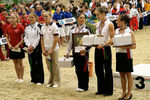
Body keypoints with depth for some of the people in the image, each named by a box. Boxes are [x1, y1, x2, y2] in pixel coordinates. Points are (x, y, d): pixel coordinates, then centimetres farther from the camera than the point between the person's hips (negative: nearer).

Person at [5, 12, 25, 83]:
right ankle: (18, 78, 20)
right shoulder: (8, 27, 3)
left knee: (20, 63, 3)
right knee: (15, 63, 10)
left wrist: (18, 45, -15)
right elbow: (7, 37, 11)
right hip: (11, 47, 4)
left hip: (19, 47, -4)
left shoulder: (20, 27, -9)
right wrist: (9, 44, -5)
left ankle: (21, 78, 14)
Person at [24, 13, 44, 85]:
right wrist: (29, 46, -7)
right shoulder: (27, 27, 11)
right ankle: (34, 79, 19)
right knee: (32, 64, 10)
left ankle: (40, 80, 7)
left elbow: (39, 38, -12)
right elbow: (25, 37, 8)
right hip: (29, 48, 5)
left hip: (37, 48, -5)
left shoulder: (38, 26, -8)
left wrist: (33, 46, -13)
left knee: (39, 64, -1)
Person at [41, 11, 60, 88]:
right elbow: (42, 39, 12)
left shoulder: (54, 26, -7)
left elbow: (56, 39, -11)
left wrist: (51, 50, -13)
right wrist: (43, 49, 1)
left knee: (55, 66, -1)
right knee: (49, 66, 10)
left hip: (53, 49, -5)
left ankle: (56, 82, 7)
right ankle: (51, 81, 19)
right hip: (46, 50, 5)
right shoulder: (43, 27, 10)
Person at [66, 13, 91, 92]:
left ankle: (84, 86, 9)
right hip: (75, 51, 4)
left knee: (84, 69, -1)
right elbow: (70, 41, 15)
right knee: (77, 69, 8)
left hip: (83, 52, -4)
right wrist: (68, 51, 13)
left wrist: (85, 49, -22)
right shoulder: (73, 29, 10)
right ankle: (80, 85, 20)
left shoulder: (87, 29, -3)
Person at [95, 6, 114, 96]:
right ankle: (101, 89, 22)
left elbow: (112, 39, -13)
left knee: (107, 69, 2)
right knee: (98, 69, 10)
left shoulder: (110, 24, -9)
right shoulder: (98, 24, 11)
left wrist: (103, 45, -26)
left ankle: (109, 91, 12)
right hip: (98, 49, 7)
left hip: (106, 48, -7)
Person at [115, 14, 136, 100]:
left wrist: (125, 47, -26)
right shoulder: (117, 31, 8)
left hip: (126, 54, -6)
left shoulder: (129, 32, -10)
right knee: (122, 74, 12)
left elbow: (134, 46, -14)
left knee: (128, 74, 4)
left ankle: (129, 93, 14)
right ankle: (124, 92, 23)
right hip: (119, 53, 6)